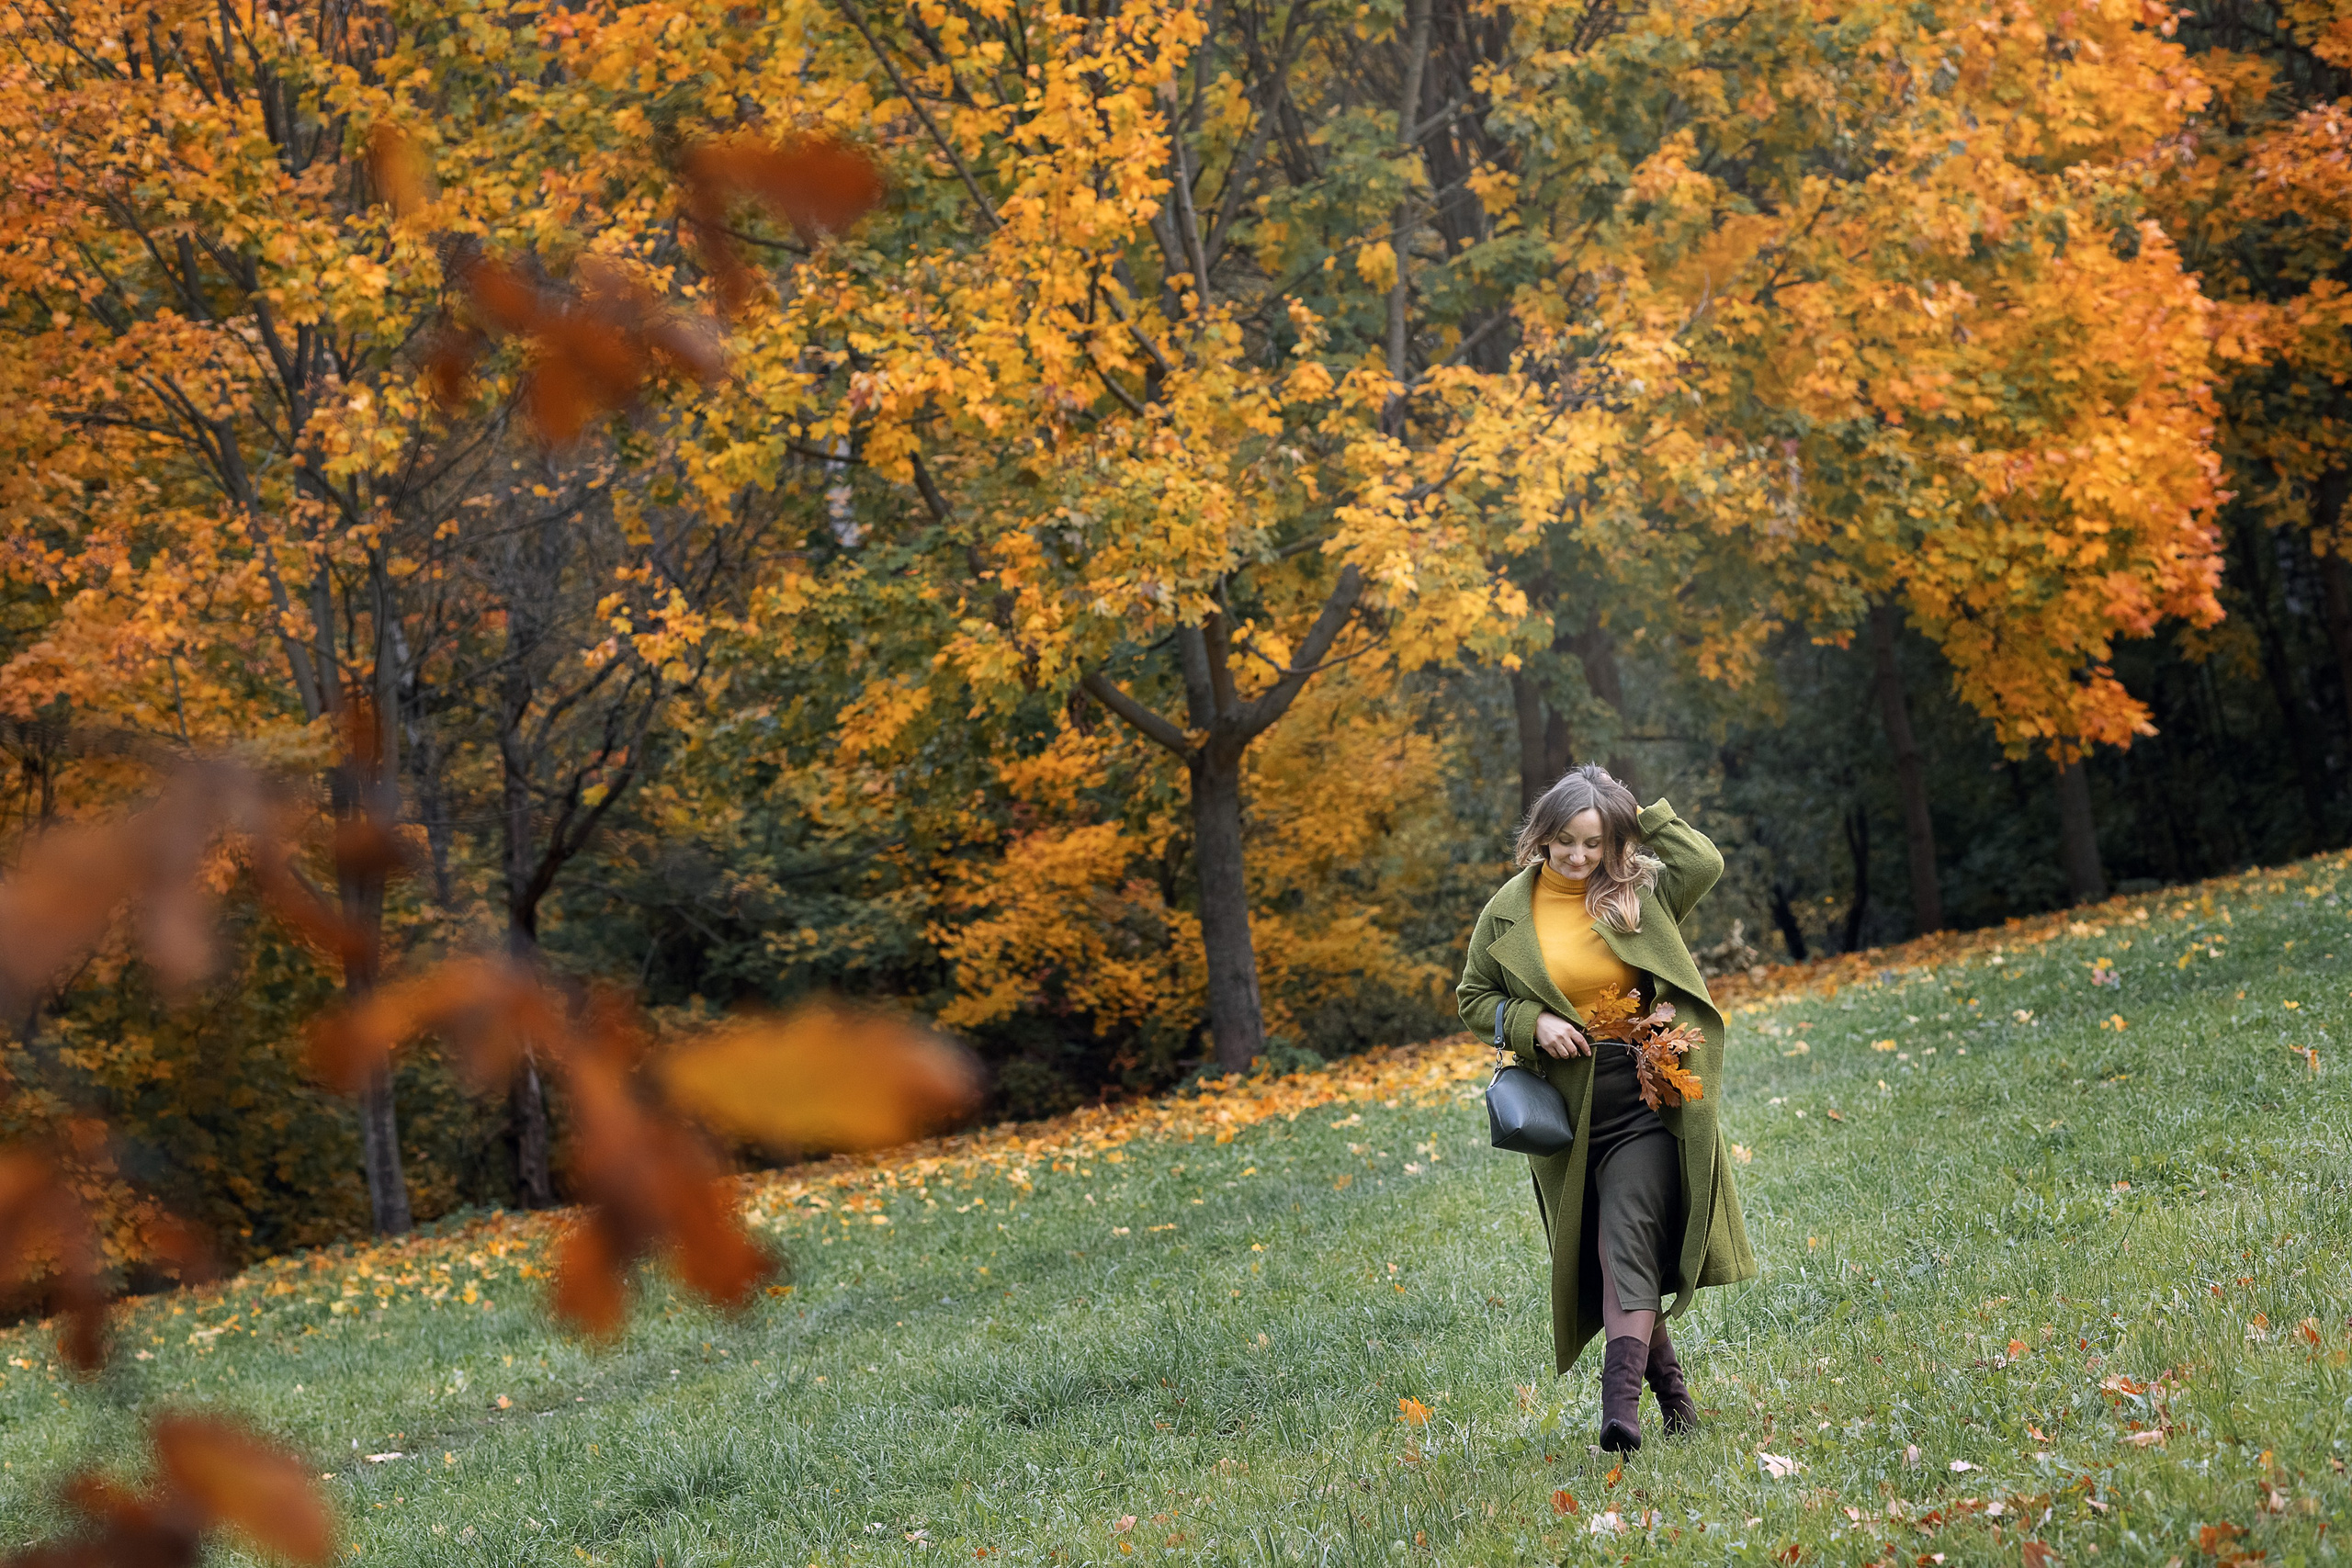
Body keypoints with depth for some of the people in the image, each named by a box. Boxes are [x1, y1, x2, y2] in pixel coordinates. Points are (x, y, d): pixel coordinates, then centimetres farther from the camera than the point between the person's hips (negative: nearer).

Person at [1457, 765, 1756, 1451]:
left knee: (1629, 1240, -17)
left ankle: (1621, 1401, -26)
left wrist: (1637, 814, -4)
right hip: (1568, 1108, 2)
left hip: (1646, 1098, -2)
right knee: (1604, 1254, 7)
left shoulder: (1639, 894, 3)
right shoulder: (1510, 911, 3)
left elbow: (1704, 861, -12)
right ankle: (1670, 1388, 23)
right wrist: (1532, 1023, -8)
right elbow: (1474, 997, 10)